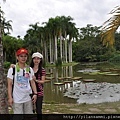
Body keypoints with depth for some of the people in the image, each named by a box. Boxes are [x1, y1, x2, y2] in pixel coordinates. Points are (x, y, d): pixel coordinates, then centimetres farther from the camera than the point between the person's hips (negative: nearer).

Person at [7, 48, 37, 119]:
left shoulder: (30, 69, 5)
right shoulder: (12, 69, -5)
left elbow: (32, 82, 8)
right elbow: (10, 84, -5)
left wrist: (35, 93, -2)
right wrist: (10, 97, -10)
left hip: (28, 98, 4)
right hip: (17, 99, -3)